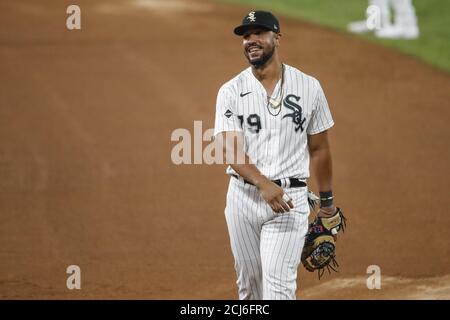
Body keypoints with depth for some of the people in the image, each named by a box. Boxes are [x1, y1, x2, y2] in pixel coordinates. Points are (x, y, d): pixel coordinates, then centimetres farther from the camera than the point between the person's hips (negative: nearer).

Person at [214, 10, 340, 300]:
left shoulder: (308, 87, 1)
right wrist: (264, 184, -29)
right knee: (249, 283, 11)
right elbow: (230, 150, -12)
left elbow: (319, 148, 10)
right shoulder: (231, 92, -1)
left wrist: (327, 198, 16)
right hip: (243, 197, 2)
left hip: (290, 199, -2)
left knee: (278, 283, -12)